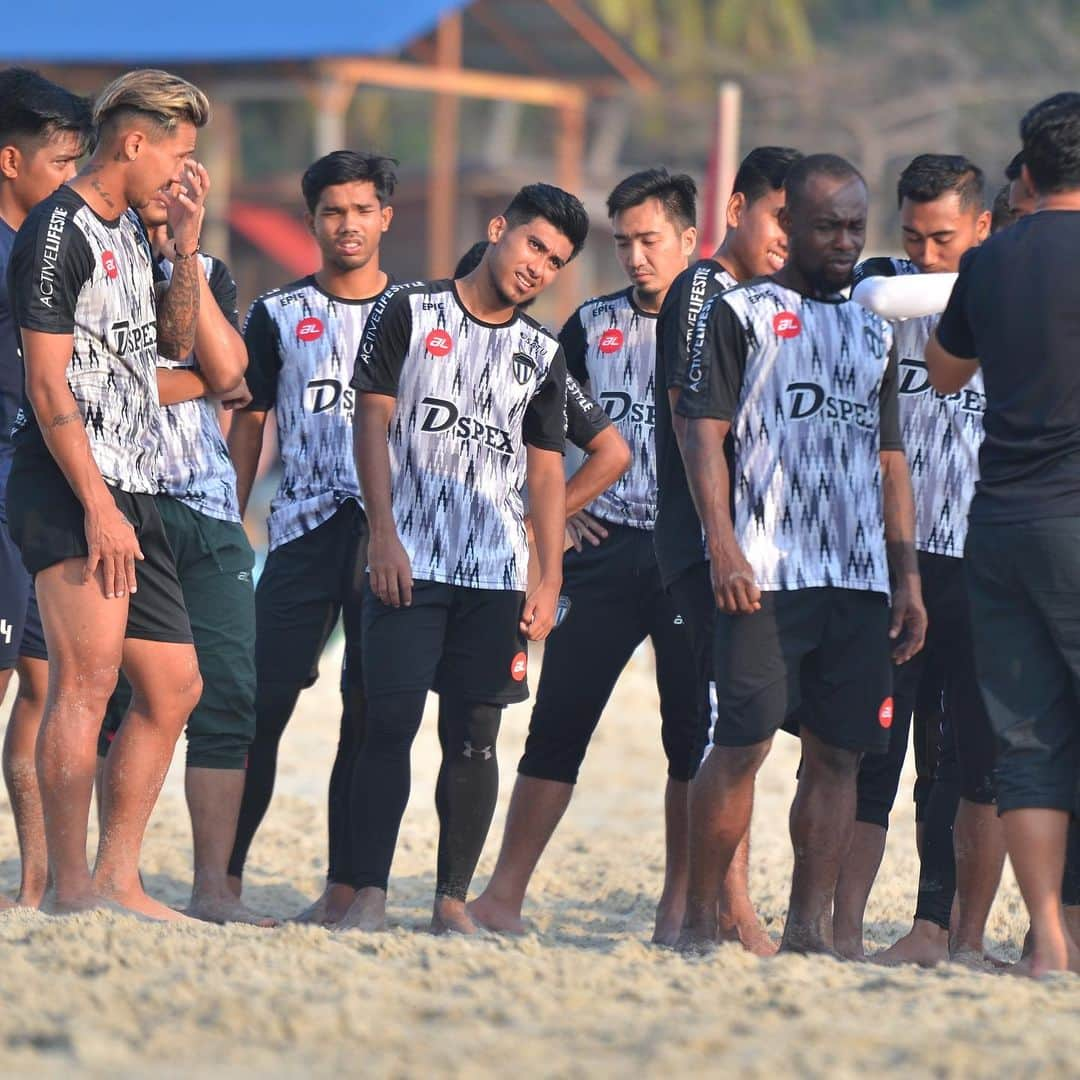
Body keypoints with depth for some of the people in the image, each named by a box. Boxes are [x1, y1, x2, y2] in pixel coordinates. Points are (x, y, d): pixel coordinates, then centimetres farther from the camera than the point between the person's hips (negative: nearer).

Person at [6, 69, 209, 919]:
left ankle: (119, 881, 12)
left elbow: (176, 342, 29)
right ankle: (70, 889, -15)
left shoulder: (127, 234, 19)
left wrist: (185, 244, 15)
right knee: (87, 680, -15)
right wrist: (97, 506, -20)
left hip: (130, 494, 10)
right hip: (71, 492, -10)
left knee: (174, 688, 9)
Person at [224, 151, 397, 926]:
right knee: (264, 700, -6)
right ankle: (226, 872, 0)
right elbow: (248, 426, 11)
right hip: (305, 529, 0)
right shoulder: (279, 315, 9)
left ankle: (346, 887, 1)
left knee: (372, 711, -1)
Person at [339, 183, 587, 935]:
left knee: (474, 734, 0)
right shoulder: (409, 314, 3)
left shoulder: (543, 356, 13)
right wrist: (383, 533, -10)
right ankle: (369, 893, -8)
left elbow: (546, 472, 14)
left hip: (496, 569, 3)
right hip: (410, 561, -3)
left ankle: (453, 899, 5)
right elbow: (373, 423, 0)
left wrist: (550, 581, 6)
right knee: (391, 722, -9)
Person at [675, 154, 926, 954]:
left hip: (861, 580, 5)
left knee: (838, 754, 3)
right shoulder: (740, 313, 4)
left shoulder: (874, 333, 20)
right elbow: (705, 434, -3)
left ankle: (810, 927, 6)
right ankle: (700, 920, -3)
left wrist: (908, 578, 14)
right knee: (742, 744, -8)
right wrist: (722, 543, -15)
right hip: (765, 574, -5)